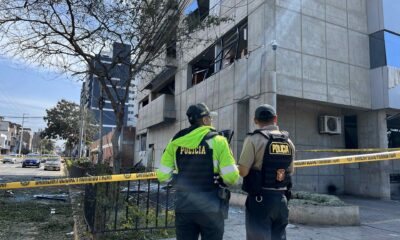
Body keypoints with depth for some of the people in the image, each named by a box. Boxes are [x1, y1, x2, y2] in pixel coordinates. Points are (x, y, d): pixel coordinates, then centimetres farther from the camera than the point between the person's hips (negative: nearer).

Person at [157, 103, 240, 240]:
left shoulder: (175, 142, -1)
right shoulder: (217, 141, -10)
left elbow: (163, 176, -1)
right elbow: (231, 177, -16)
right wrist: (220, 179, 6)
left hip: (183, 208, 3)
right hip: (210, 209, -2)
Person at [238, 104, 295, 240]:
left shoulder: (254, 139, -12)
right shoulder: (288, 142, 6)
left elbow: (243, 171, -15)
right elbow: (290, 171, 13)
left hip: (259, 199, -5)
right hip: (281, 199, 5)